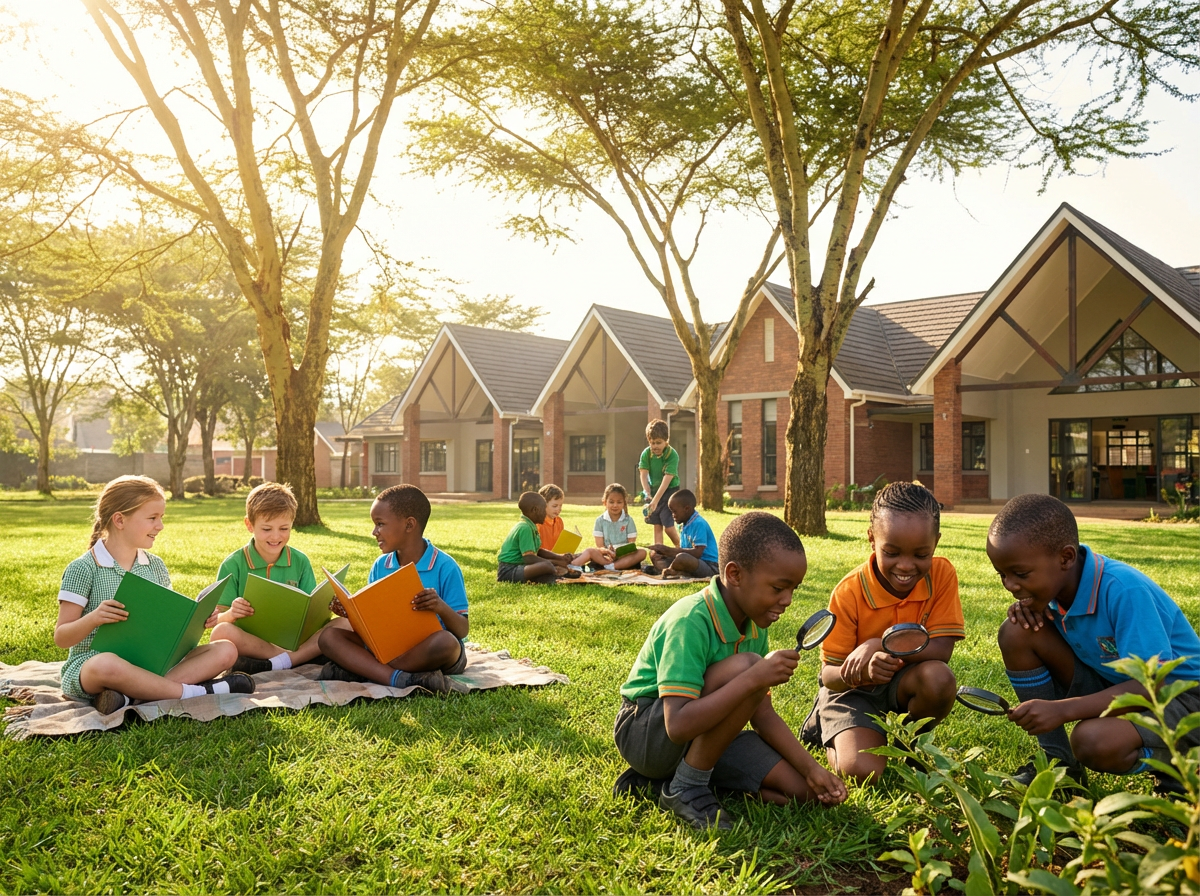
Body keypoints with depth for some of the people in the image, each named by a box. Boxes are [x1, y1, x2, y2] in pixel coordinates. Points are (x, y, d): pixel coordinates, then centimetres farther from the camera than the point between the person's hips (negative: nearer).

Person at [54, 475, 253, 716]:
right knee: (106, 664, -43)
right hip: (89, 664, -6)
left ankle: (130, 694, -29)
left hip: (149, 663, 6)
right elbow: (61, 637, -7)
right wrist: (93, 618, -27)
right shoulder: (83, 569, -5)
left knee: (226, 650, -14)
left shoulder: (155, 567, 11)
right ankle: (197, 692, -27)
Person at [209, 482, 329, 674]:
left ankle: (272, 665, -33)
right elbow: (217, 619, -2)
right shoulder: (233, 565, 1)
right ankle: (299, 658, -24)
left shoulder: (300, 562, 8)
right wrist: (231, 614, -25)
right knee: (221, 632, -33)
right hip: (249, 642, -2)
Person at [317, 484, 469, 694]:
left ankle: (357, 670, -23)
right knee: (329, 635, -13)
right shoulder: (380, 566, 6)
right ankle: (399, 678, -32)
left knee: (445, 642, -38)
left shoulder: (444, 567, -10)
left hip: (427, 652, -4)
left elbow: (462, 630, -11)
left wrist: (443, 608, -31)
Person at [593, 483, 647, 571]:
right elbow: (600, 546, -2)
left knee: (642, 552, -28)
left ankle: (611, 566, -40)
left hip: (625, 555, 1)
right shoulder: (600, 520, 5)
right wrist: (607, 551, -25)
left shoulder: (628, 520, 5)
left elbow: (631, 545, -1)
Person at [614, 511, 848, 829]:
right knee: (742, 667, -31)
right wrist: (755, 678, -39)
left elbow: (762, 714, 3)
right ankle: (687, 787, -14)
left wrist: (812, 770, -7)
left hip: (702, 729, 9)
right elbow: (679, 725, -36)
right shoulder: (690, 622, -28)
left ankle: (659, 780, 2)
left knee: (801, 788, -5)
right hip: (644, 731, -9)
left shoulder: (753, 624, -2)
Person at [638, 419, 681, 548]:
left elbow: (667, 479, -28)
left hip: (669, 490, -4)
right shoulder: (646, 453, -8)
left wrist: (655, 500, -34)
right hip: (654, 490, 4)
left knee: (668, 527, -8)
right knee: (657, 526, 5)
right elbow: (643, 474, -13)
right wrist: (648, 494, -27)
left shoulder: (672, 455, -21)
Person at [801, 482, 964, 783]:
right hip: (854, 689, -2)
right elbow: (830, 674, -17)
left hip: (904, 683, 2)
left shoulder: (942, 574, -15)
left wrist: (881, 646, -34)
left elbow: (941, 650, -19)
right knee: (864, 771, -26)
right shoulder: (848, 593, -21)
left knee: (939, 679, -33)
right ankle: (832, 736, 12)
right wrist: (864, 671, -41)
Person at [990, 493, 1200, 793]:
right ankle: (1057, 761, 1)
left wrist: (1061, 709, -41)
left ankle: (1174, 766, 0)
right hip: (1114, 685, 7)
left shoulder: (1123, 590, -29)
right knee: (1016, 633, -13)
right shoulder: (1055, 581, -9)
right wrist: (1027, 609, -16)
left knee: (1093, 741, -37)